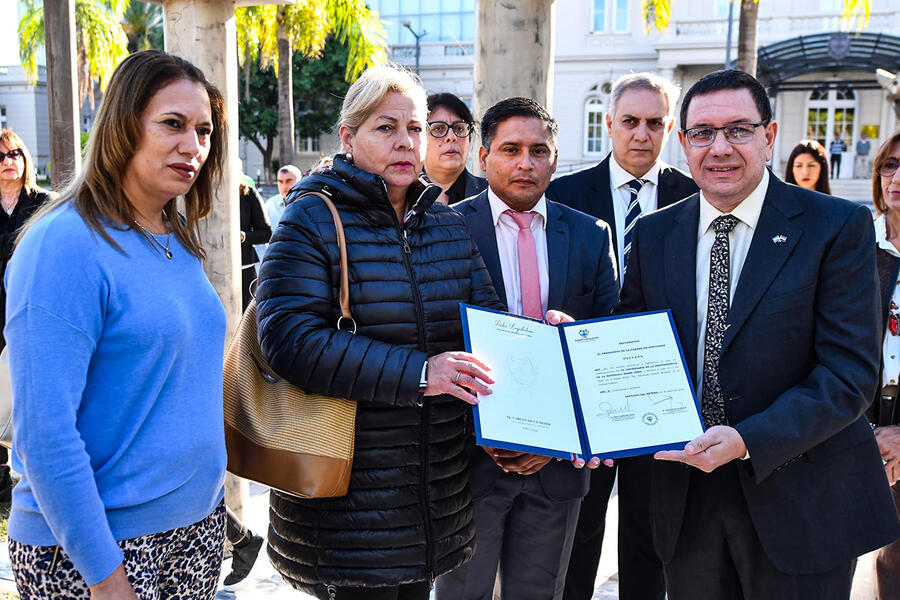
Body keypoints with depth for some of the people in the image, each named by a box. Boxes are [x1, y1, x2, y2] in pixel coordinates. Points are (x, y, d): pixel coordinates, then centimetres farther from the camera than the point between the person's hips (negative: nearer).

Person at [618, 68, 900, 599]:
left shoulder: (839, 226, -8)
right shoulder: (653, 235, 4)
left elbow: (851, 374, -14)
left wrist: (749, 441, -24)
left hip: (799, 499, -3)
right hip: (687, 495, 3)